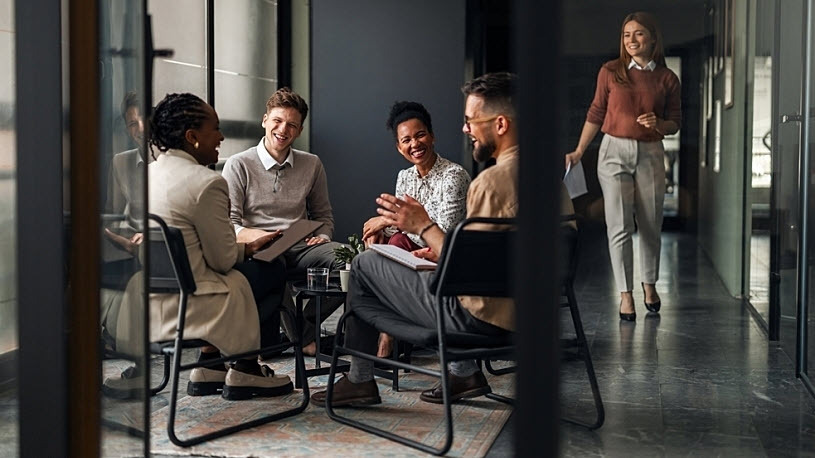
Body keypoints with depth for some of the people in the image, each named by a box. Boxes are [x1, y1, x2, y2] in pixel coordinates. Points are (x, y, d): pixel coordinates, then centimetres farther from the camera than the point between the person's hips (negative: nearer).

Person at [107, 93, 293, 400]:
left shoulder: (145, 175, 8)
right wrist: (249, 248, 10)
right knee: (273, 270, 9)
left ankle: (208, 364, 26)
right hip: (182, 309, -9)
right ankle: (245, 371, 17)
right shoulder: (207, 183, -18)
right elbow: (223, 259, -12)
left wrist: (246, 247, 17)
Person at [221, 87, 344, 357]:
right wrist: (259, 237, -25)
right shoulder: (239, 165, 4)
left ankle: (303, 322, -10)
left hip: (301, 248, 4)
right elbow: (229, 225, -4)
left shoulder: (311, 165, 17)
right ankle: (304, 337, -21)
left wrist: (323, 236, 0)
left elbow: (323, 215, 25)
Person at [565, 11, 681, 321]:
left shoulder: (667, 80, 3)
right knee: (619, 226, -4)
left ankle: (649, 284, 29)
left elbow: (674, 124, 8)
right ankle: (625, 294, 3)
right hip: (615, 151, -1)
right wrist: (579, 152, 4)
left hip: (650, 155, 1)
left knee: (651, 225, 8)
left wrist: (658, 123, -14)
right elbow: (596, 115, 7)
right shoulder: (610, 72, 1)